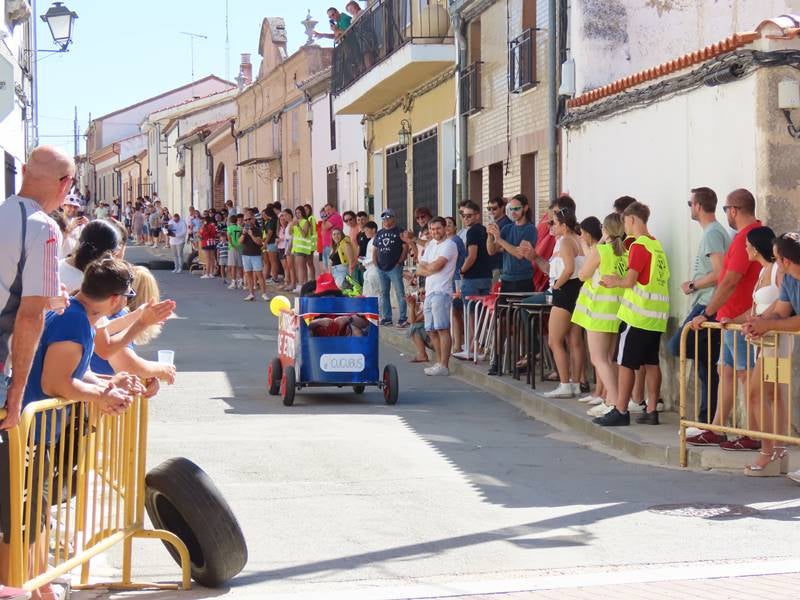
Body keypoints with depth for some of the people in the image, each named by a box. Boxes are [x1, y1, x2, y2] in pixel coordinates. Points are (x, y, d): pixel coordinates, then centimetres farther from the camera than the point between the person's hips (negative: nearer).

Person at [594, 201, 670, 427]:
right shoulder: (657, 245, 14)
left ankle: (620, 411, -2)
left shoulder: (639, 246, -12)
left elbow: (630, 281, -15)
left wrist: (615, 281, 4)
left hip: (637, 315, -8)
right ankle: (651, 410, 11)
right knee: (651, 363, 10)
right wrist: (618, 281, 14)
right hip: (656, 315, 8)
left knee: (625, 363, -3)